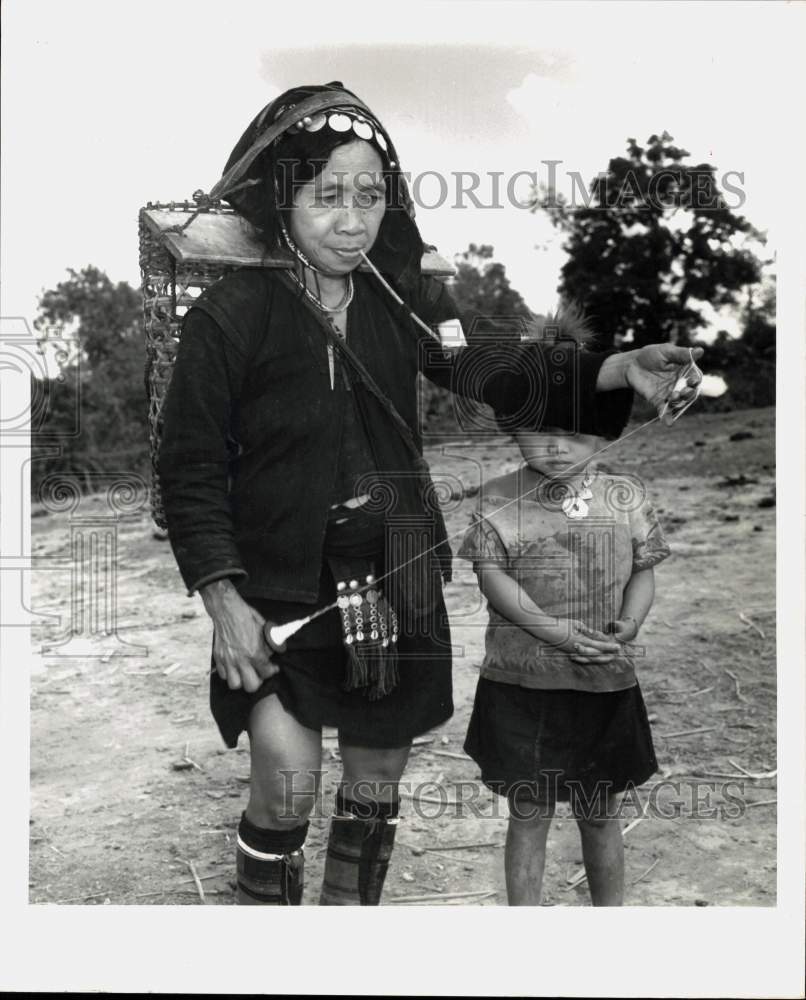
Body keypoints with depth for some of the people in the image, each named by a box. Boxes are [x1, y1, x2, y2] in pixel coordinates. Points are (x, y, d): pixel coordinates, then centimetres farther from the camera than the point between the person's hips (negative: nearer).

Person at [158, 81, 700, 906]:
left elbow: (496, 371, -11)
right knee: (288, 777, -15)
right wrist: (222, 600, -15)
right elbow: (191, 469, -8)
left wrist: (618, 370, -27)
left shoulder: (403, 299, -2)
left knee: (377, 778, 16)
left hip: (396, 585, 4)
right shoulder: (231, 314, -12)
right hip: (283, 589, -4)